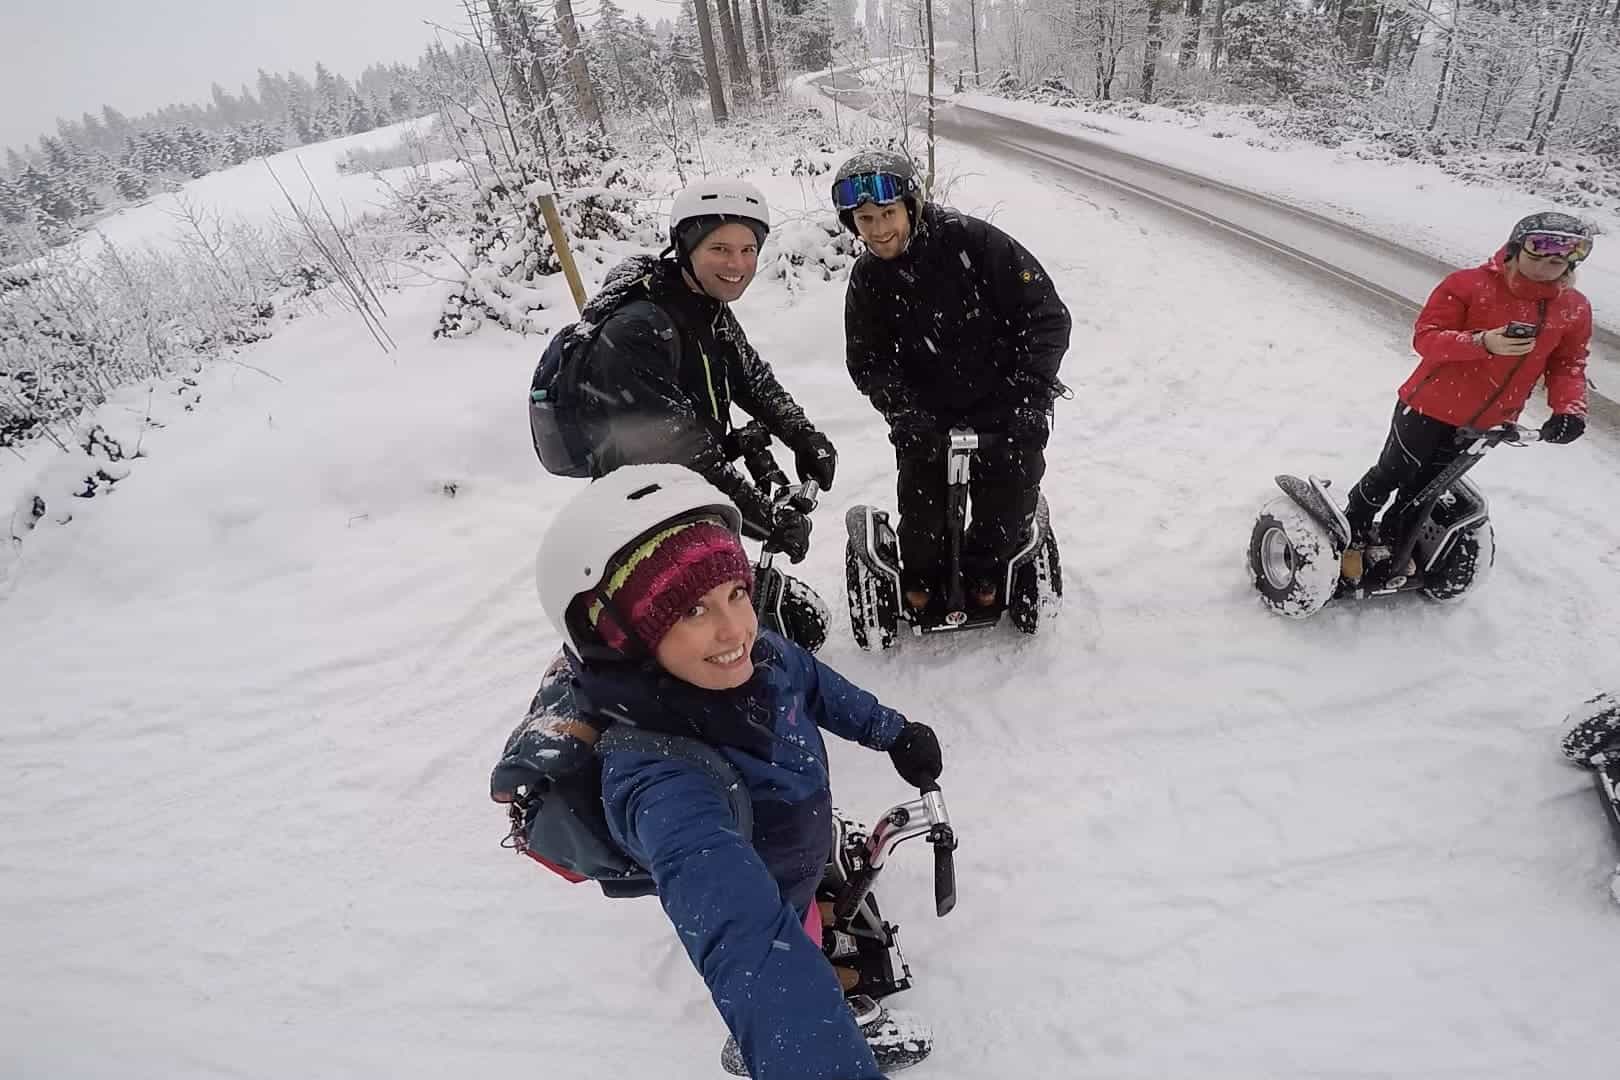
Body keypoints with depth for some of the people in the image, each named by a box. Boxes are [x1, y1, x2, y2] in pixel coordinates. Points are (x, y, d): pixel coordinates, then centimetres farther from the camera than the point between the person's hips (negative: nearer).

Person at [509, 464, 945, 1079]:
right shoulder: (656, 777, -46)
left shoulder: (759, 655, -27)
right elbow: (752, 950, -60)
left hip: (801, 860, 5)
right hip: (758, 904, -5)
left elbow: (817, 686, -3)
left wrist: (891, 731, 7)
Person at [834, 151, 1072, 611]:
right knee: (922, 504, -1)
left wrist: (1032, 391, -23)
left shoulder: (972, 240, -17)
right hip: (930, 413, 2)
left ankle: (983, 573, 34)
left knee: (1010, 503, 2)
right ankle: (921, 577, 32)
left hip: (1006, 406, -2)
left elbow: (1046, 313, -15)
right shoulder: (867, 280, -4)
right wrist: (907, 413, -19)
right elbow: (868, 364, -2)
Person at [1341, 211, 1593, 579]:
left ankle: (1389, 538, 39)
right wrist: (1483, 342, -37)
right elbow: (1424, 337, -22)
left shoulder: (1575, 309, -3)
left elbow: (1568, 364, 5)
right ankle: (1353, 539, 25)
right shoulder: (1468, 284, -18)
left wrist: (1569, 408, -13)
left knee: (1425, 484, 20)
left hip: (1484, 421, 5)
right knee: (1391, 475, 6)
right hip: (1431, 404, -5)